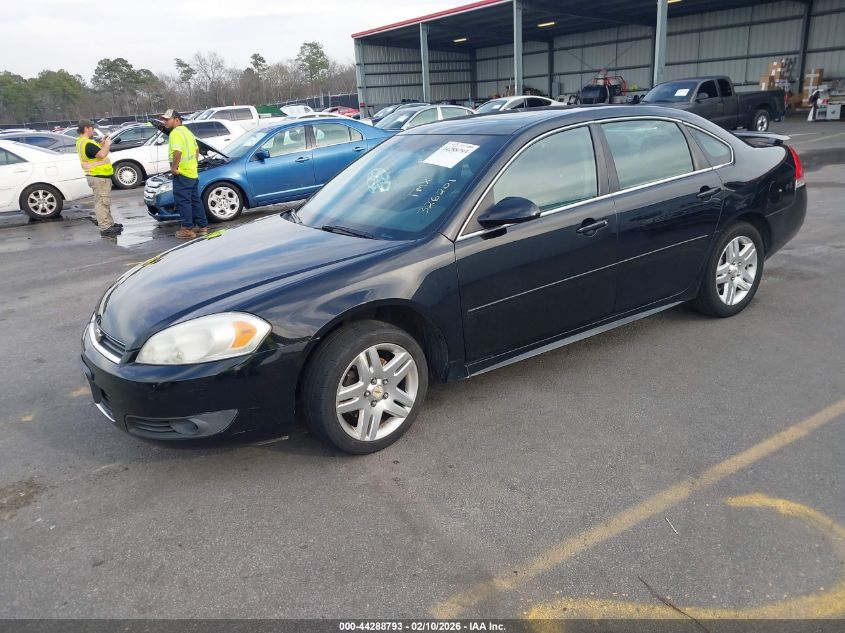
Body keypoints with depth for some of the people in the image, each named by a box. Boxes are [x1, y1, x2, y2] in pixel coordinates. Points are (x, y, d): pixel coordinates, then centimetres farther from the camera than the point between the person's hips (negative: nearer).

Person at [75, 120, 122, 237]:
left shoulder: (81, 141, 14)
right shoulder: (87, 143, -19)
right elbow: (102, 154, -28)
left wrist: (102, 144, 10)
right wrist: (107, 144, -12)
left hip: (99, 176, 11)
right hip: (99, 177, -11)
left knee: (104, 202, 19)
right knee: (102, 202, -9)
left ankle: (109, 223, 28)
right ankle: (105, 228, -9)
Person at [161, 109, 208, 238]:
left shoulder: (175, 133, -14)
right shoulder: (187, 131, 17)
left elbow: (177, 151, -27)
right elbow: (196, 150, 25)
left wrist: (174, 167, -19)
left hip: (182, 174, -10)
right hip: (193, 172, 10)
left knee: (183, 201, -4)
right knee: (195, 200, 14)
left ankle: (187, 229, -2)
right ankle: (202, 226, 19)